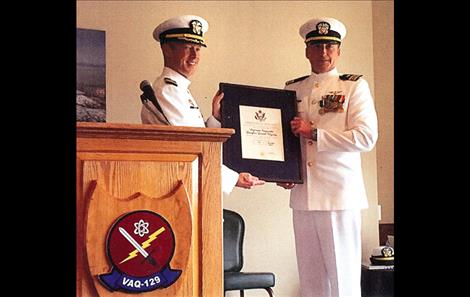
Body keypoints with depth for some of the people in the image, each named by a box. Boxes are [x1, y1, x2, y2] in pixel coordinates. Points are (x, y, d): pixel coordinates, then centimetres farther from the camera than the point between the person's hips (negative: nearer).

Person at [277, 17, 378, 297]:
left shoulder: (355, 85, 1)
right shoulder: (292, 89, 14)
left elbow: (366, 137, -10)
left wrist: (313, 133, -14)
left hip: (340, 195, -4)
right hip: (302, 196, 4)